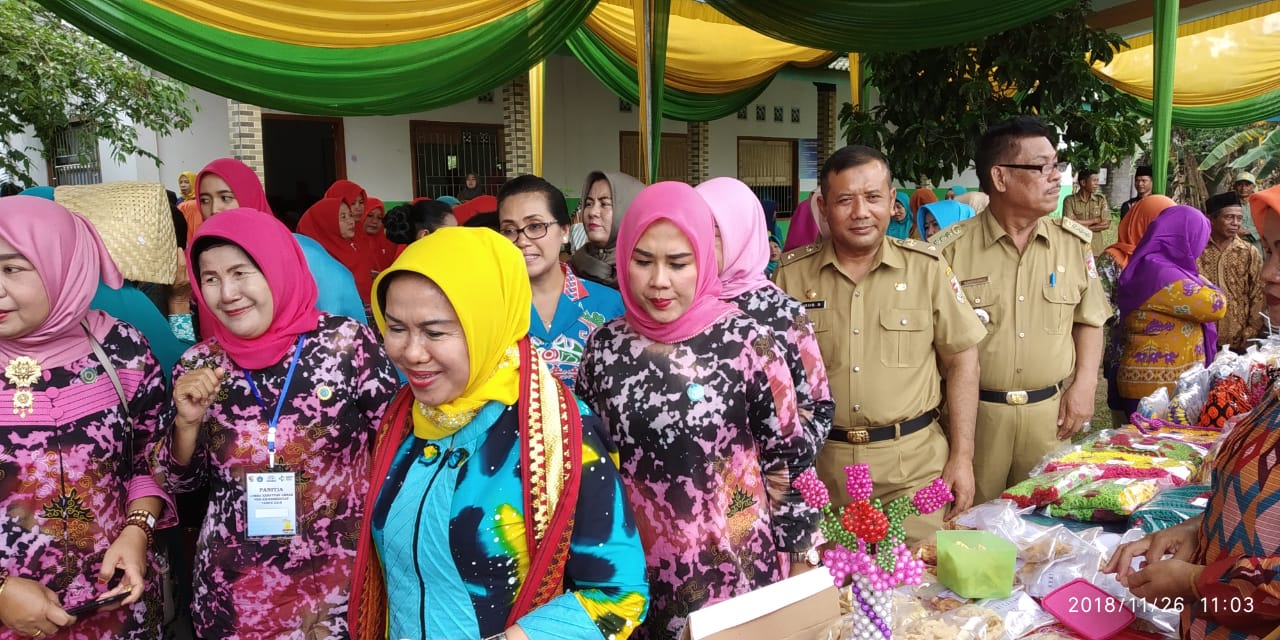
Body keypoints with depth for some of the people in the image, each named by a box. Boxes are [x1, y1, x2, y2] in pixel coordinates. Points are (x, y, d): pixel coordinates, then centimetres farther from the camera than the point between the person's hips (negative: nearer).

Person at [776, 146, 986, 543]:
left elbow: (961, 359, 2)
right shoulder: (793, 275, -1)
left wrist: (962, 457, -1)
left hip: (914, 465, 0)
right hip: (820, 464, 1)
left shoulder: (927, 267, -2)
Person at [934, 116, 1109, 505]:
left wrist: (1085, 383, -1)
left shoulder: (1075, 242, 4)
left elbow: (1089, 320, 11)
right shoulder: (951, 249, -8)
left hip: (1052, 414, 3)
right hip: (974, 414, -3)